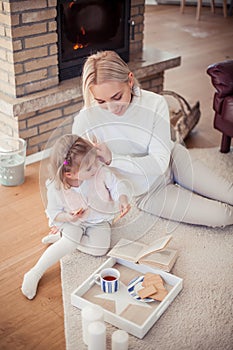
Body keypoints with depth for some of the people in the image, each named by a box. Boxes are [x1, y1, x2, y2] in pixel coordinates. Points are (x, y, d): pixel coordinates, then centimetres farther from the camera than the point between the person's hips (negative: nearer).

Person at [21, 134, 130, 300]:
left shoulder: (101, 171, -26)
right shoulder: (56, 188, -26)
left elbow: (117, 185, -13)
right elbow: (53, 213, -11)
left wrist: (123, 199, -34)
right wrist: (67, 217, -32)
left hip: (99, 219, 3)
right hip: (73, 221, -3)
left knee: (100, 248, -18)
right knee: (69, 243, -30)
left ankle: (61, 238, 3)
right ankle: (34, 274, -16)